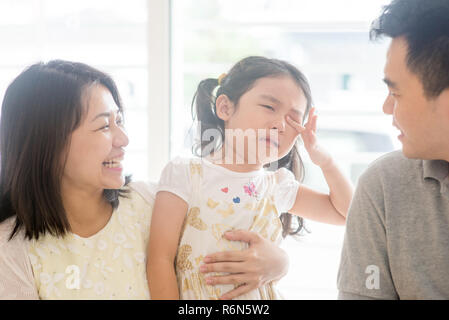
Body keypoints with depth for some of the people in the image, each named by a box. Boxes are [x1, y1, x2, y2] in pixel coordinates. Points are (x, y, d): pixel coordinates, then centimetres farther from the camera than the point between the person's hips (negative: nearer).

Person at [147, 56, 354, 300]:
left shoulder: (278, 185, 9)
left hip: (263, 295, 3)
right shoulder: (186, 173, -4)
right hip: (196, 300, -3)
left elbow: (345, 211, 19)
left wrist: (323, 159, 7)